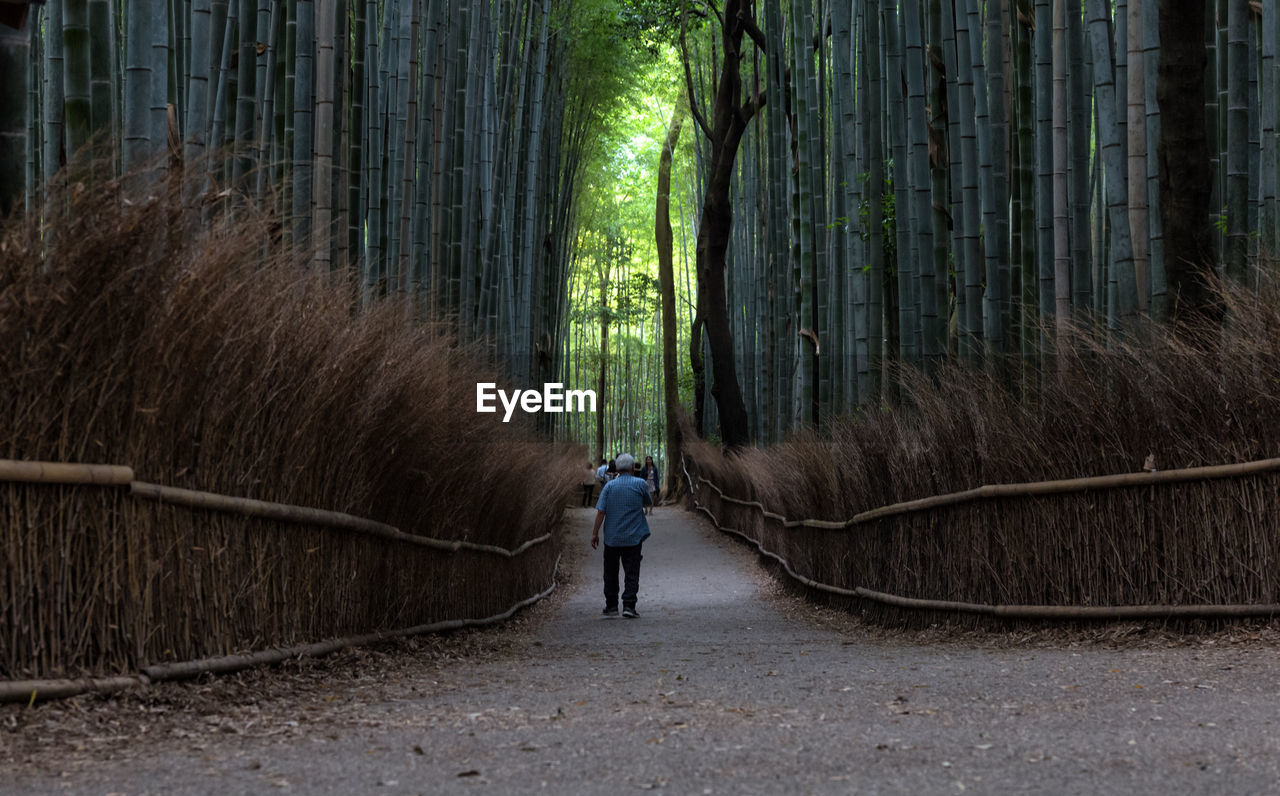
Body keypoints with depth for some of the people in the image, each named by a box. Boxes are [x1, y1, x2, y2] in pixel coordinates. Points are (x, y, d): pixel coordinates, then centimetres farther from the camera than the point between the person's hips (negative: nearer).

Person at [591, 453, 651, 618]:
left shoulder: (609, 486, -4)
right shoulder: (640, 484, -5)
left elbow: (600, 511, -8)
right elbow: (648, 502, 12)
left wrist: (595, 533, -2)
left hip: (612, 538, 1)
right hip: (633, 537, -1)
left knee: (611, 573, 13)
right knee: (632, 573, 2)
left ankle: (611, 606, 17)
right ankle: (628, 605, -9)